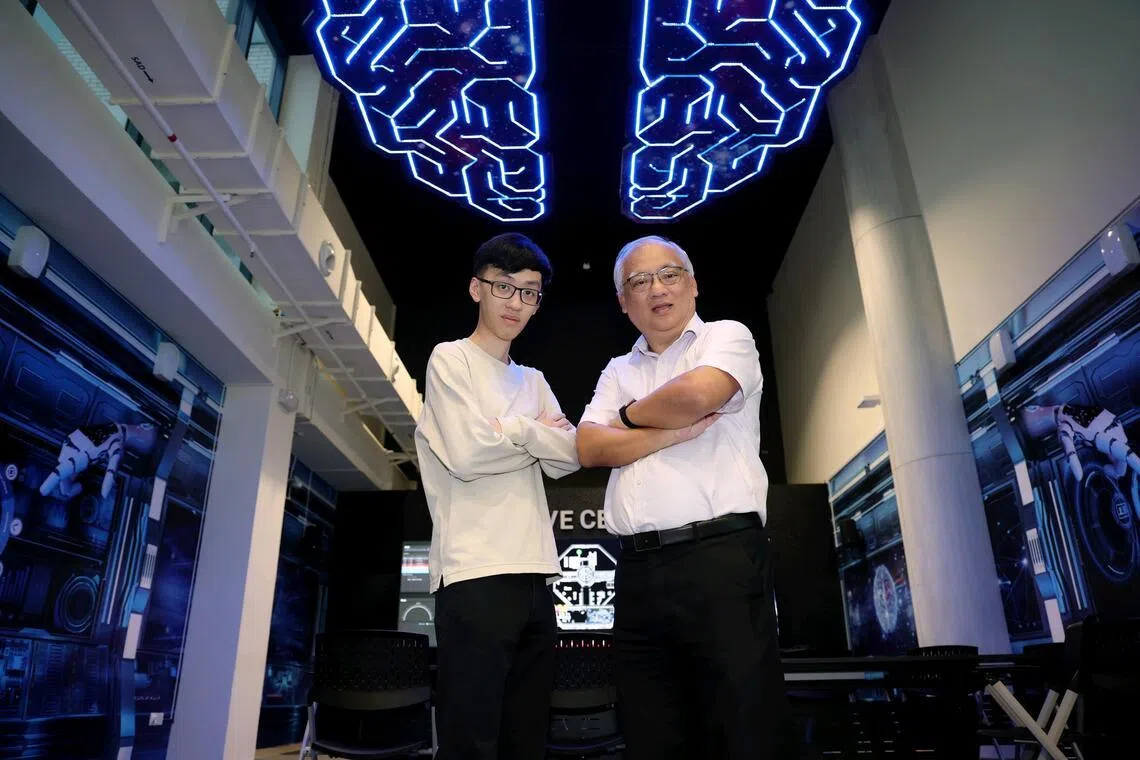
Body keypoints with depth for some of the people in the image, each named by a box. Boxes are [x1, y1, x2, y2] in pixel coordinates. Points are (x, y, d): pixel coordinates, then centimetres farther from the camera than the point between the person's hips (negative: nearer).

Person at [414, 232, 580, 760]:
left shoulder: (533, 381, 20)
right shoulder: (451, 359, 2)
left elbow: (570, 456, 7)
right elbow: (467, 454, -12)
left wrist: (514, 430, -9)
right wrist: (534, 433, 2)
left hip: (535, 576, 7)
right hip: (475, 575, -6)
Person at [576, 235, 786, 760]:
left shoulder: (727, 337, 8)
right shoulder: (618, 372, 21)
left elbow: (698, 391, -14)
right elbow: (590, 448, 6)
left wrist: (630, 415, 4)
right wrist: (673, 432, -7)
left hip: (720, 554, -4)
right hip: (638, 569, 5)